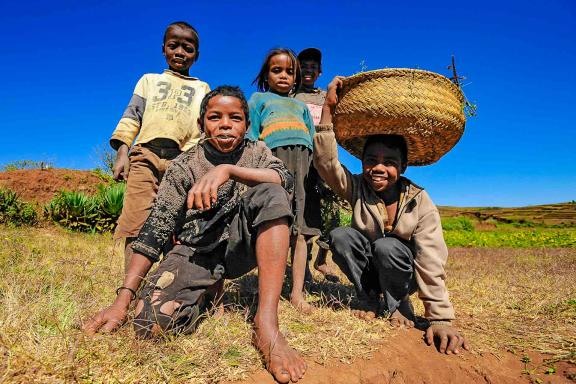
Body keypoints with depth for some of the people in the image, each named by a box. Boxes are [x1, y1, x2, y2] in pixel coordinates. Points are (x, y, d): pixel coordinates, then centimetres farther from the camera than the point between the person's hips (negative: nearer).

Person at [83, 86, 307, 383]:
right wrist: (123, 299, -16)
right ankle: (208, 290, 9)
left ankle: (266, 325, -30)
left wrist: (227, 169, -33)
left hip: (240, 245, 1)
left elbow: (286, 179, -19)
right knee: (151, 322, -26)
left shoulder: (256, 151, 4)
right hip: (196, 251, 0)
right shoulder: (185, 165, -2)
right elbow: (155, 229, -8)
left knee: (271, 194, -27)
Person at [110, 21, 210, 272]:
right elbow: (132, 116, 17)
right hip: (146, 155, 1)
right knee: (136, 224, -12)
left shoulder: (202, 89, 25)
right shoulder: (150, 80, 28)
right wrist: (122, 153, 2)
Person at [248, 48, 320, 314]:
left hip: (303, 159, 3)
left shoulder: (301, 106, 34)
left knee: (298, 227, -5)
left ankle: (297, 291, -5)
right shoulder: (259, 98, 24)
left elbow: (311, 141, 26)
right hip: (273, 155, -3)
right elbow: (251, 135, 11)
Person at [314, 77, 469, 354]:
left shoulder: (420, 202, -19)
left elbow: (430, 263, -25)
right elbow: (326, 162, -31)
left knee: (386, 246, -34)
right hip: (367, 267, 2)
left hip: (401, 268, -2)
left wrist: (441, 319, -31)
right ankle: (369, 302, -6)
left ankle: (400, 307, -5)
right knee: (339, 236, -26)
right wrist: (328, 109, -36)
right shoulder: (357, 189, -13)